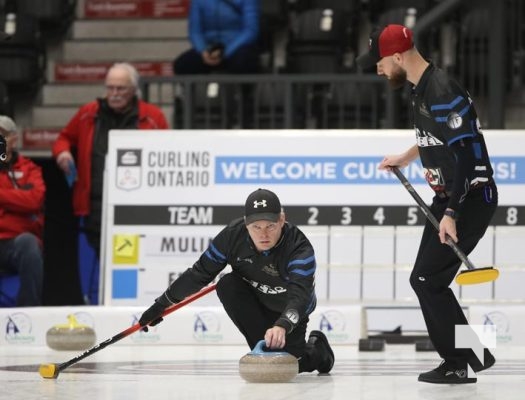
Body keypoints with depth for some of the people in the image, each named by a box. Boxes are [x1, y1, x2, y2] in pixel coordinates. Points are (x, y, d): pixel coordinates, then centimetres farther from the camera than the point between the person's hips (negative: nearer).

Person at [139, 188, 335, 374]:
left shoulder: (300, 249, -34)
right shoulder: (234, 234, -24)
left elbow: (299, 295, -48)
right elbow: (200, 272, -13)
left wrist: (282, 326, -68)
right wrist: (162, 304, -10)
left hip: (288, 312, -2)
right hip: (254, 301, 2)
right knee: (227, 285, -27)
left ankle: (318, 349, 22)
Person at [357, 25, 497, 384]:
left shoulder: (443, 93, -23)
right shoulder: (422, 87, 8)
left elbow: (465, 155, -26)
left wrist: (451, 214, -26)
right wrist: (405, 159, 38)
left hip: (471, 198, -10)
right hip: (449, 196, 10)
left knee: (428, 280, -11)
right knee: (427, 281, 9)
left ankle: (465, 361, -2)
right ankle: (460, 359, 15)